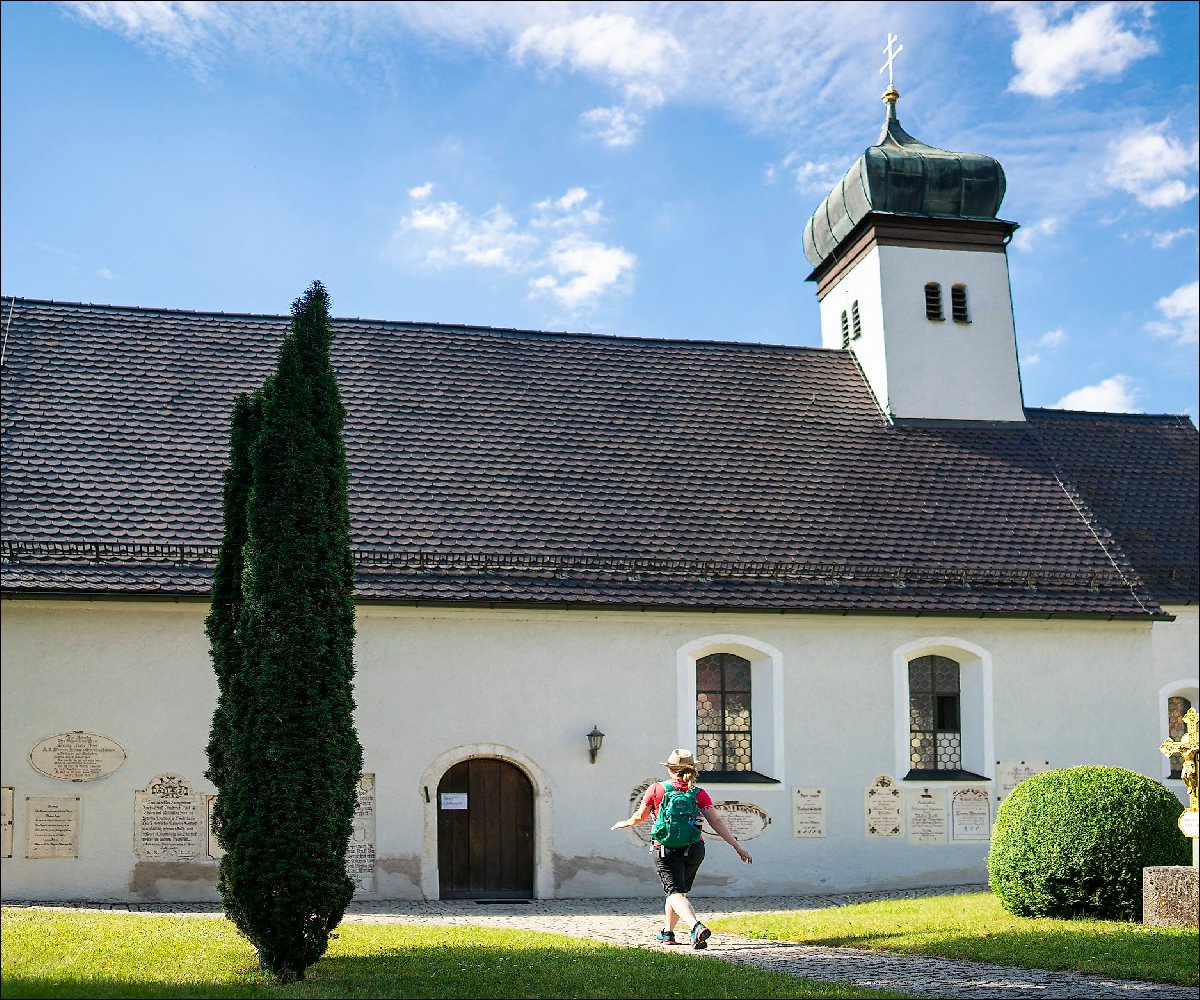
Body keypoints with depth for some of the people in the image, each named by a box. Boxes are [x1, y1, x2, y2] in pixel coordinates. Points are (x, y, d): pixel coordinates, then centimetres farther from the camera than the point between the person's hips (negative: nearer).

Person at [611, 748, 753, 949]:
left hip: (667, 850, -3)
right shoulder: (699, 794, -1)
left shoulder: (656, 789, -3)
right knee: (678, 889, 24)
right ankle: (667, 932, 39)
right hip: (694, 849, 3)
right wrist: (737, 846, -7)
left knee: (676, 893, -11)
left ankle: (696, 927, -37)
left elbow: (640, 817, 7)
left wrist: (625, 823, 28)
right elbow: (716, 822, -8)